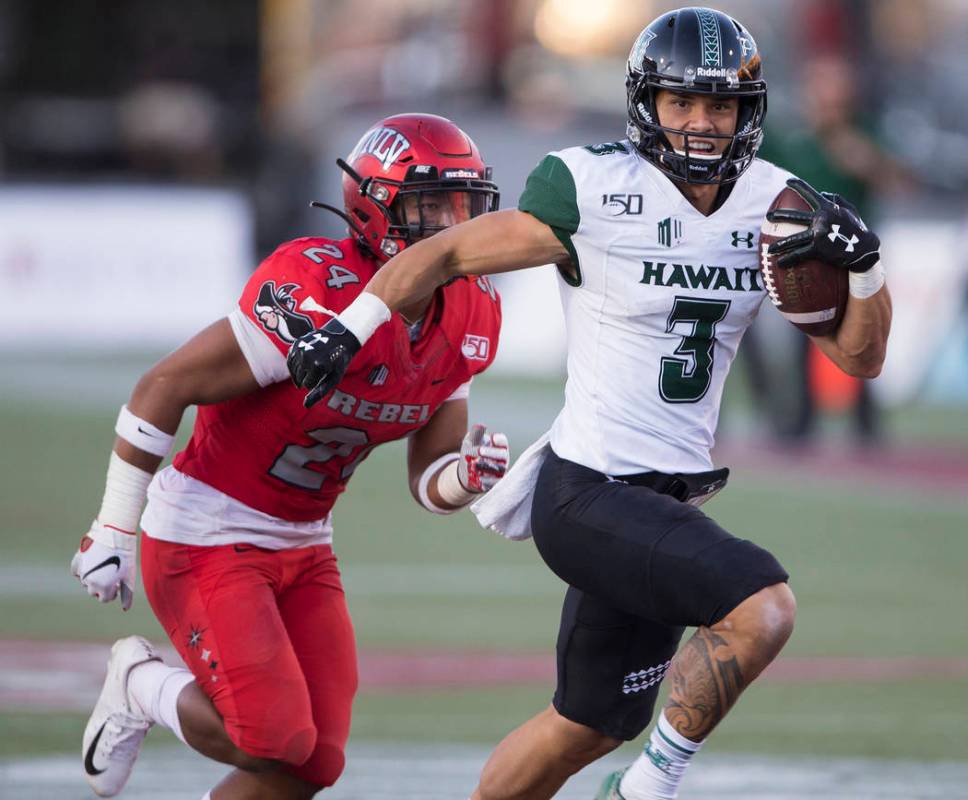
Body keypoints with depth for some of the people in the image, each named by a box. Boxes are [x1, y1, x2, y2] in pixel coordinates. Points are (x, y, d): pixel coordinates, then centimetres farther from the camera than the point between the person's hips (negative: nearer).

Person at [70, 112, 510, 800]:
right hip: (207, 536, -8)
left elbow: (428, 481, 6)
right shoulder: (315, 297, -25)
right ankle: (141, 685, 12)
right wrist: (114, 532, -13)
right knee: (274, 739, -17)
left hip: (303, 548, 8)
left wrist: (468, 474, -19)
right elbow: (162, 389, -18)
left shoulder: (468, 322, -2)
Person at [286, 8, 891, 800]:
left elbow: (859, 356, 4)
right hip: (590, 495, -7)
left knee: (590, 727, 19)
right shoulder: (596, 192, -14)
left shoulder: (774, 207, 3)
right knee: (763, 608, -25)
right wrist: (347, 330, -7)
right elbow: (450, 252, -3)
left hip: (667, 498, 7)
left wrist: (865, 266, -14)